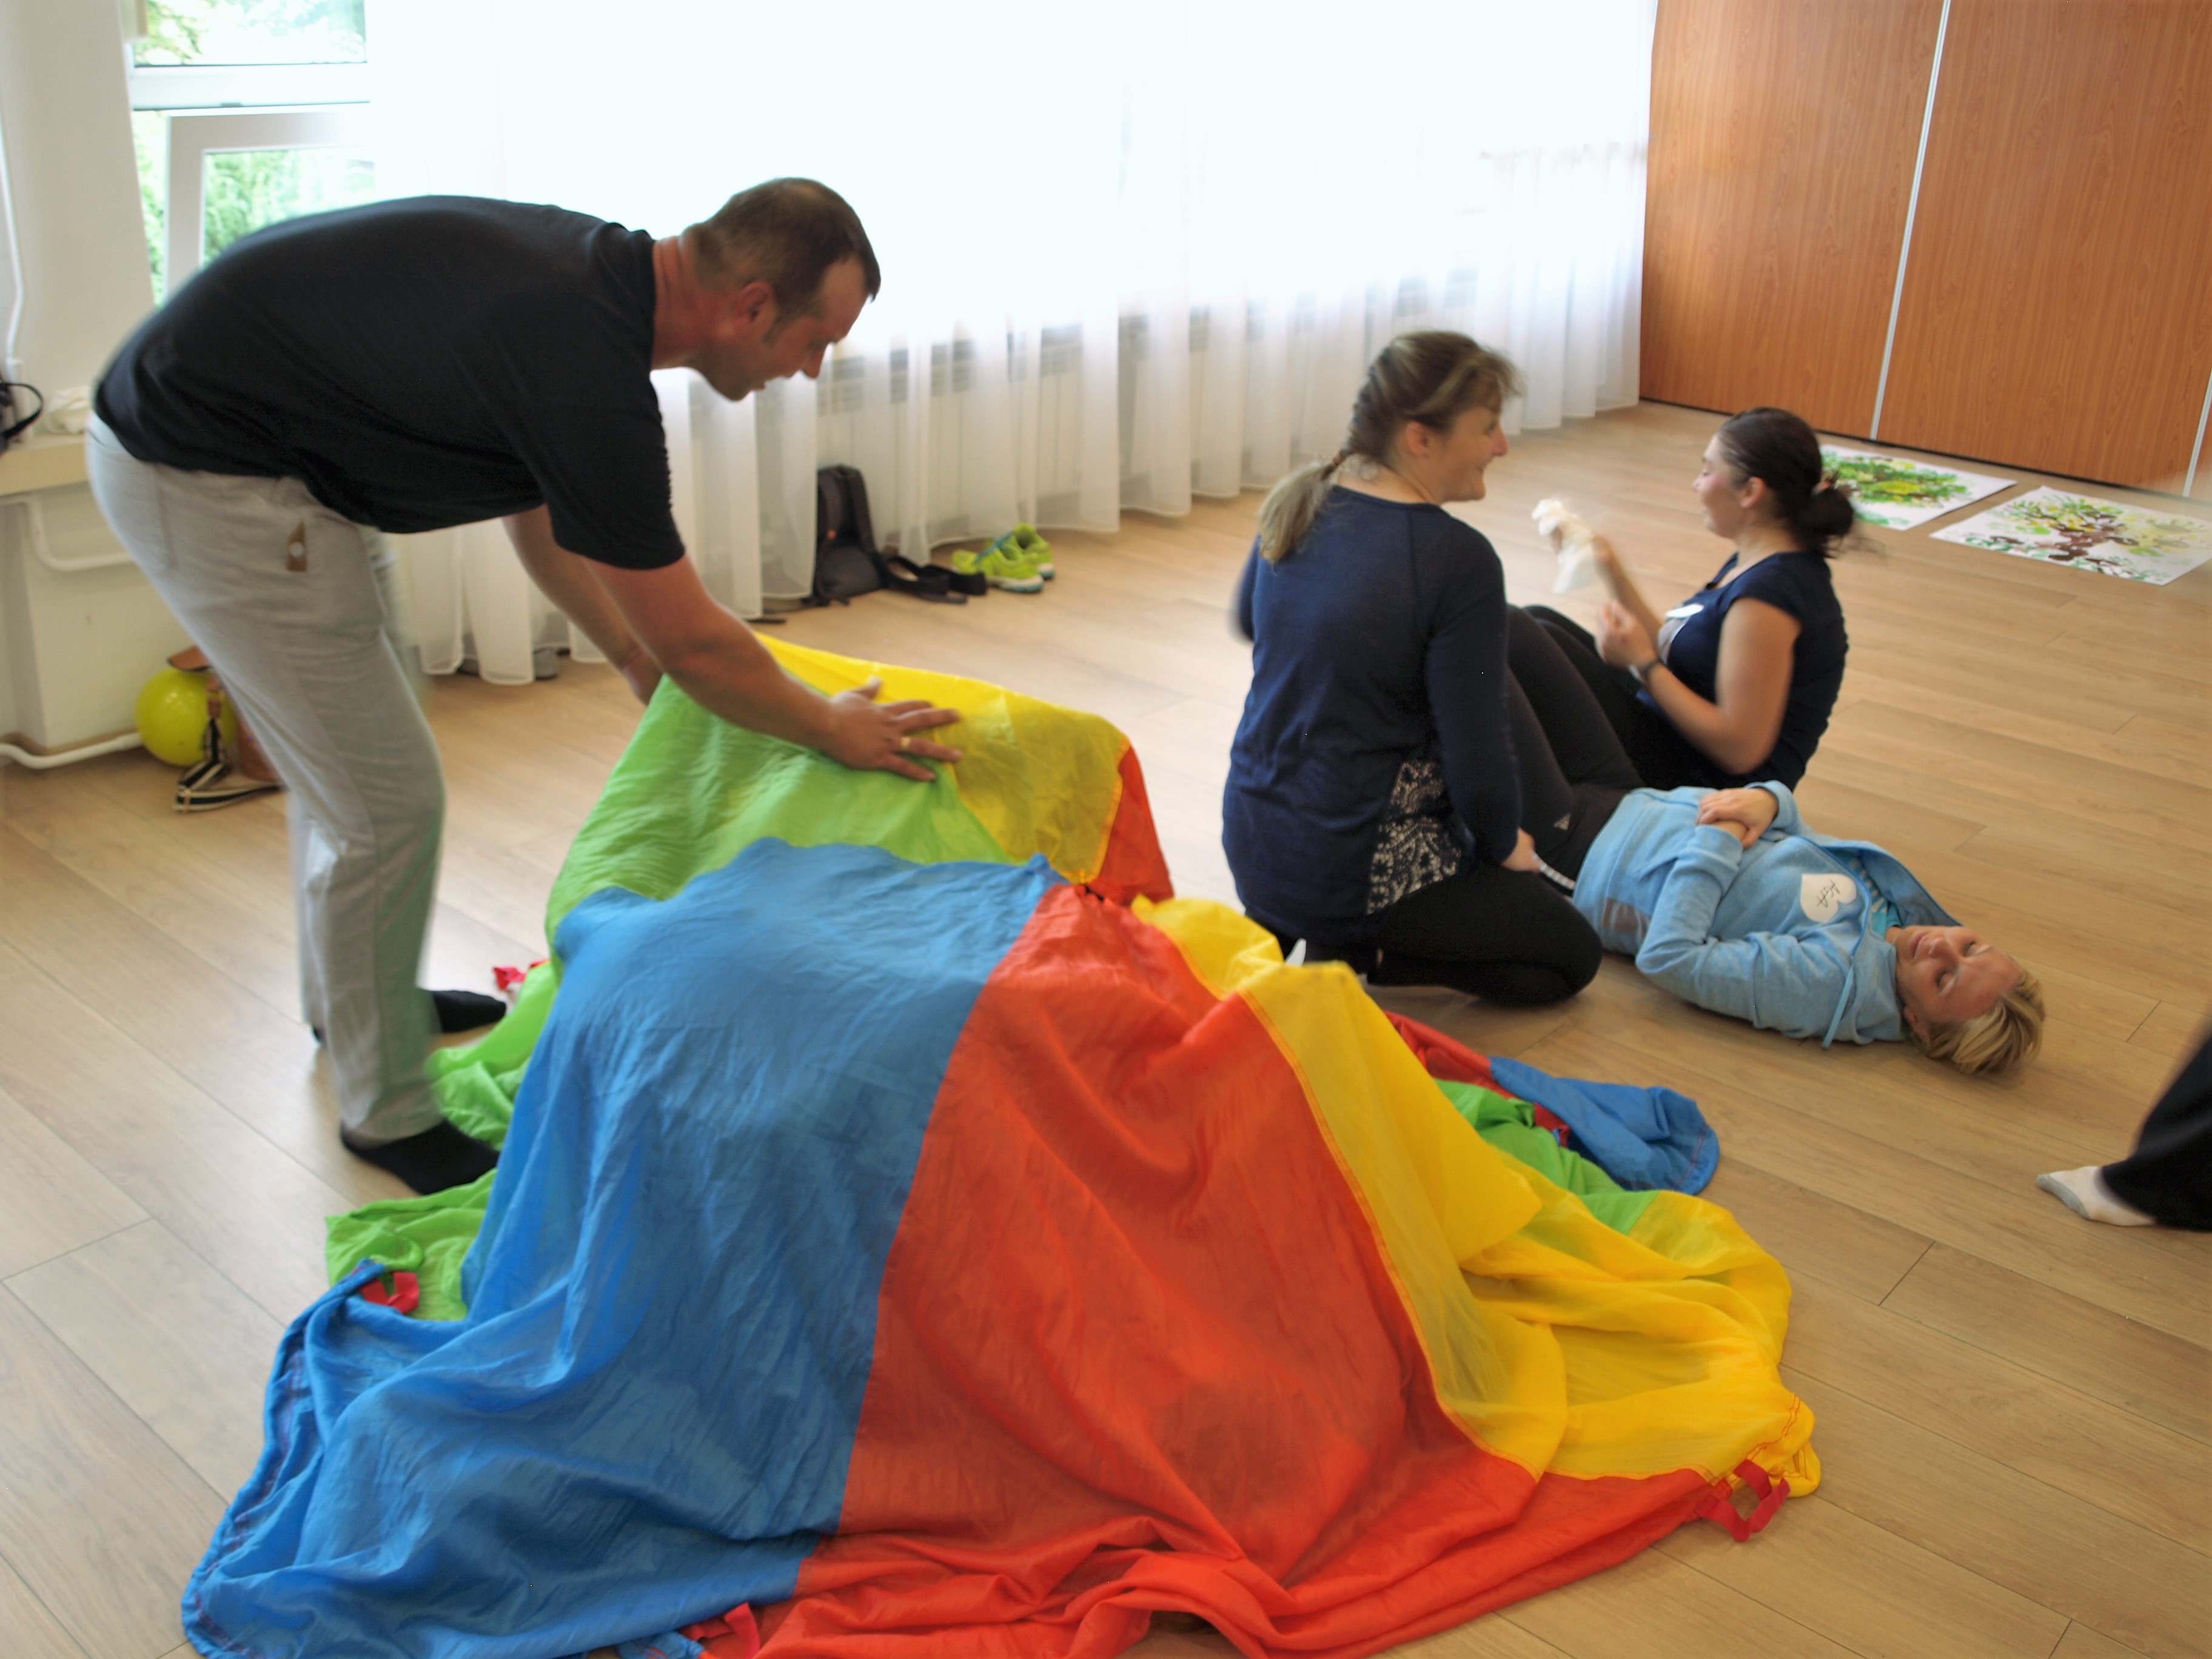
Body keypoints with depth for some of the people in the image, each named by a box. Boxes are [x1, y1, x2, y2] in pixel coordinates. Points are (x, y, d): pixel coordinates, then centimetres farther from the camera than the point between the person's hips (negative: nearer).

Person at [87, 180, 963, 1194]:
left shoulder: (597, 273, 1)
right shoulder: (587, 368, -28)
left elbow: (539, 509, 16)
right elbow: (694, 645, -18)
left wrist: (633, 654, 18)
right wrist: (838, 732, -3)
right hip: (205, 477, -10)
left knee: (352, 748, 23)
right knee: (386, 803, -4)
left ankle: (351, 998, 45)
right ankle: (389, 1111, 15)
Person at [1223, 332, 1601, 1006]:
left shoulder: (1295, 504, -1)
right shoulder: (1458, 560, -22)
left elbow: (1248, 622, 20)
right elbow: (1478, 760, -18)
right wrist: (1504, 847, 1)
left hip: (1250, 841, 7)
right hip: (1352, 868, -7)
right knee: (1572, 955, 13)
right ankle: (1352, 954, -4)